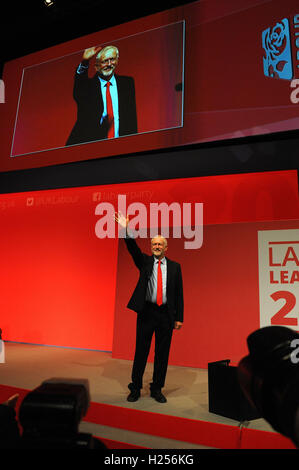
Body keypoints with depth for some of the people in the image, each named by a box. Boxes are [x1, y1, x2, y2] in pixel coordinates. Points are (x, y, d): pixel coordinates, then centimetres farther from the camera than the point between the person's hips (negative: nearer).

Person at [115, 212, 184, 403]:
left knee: (162, 353, 9)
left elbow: (179, 293, 6)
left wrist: (179, 317, 1)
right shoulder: (145, 262, 6)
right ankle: (135, 388, 22)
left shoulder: (174, 266, 7)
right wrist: (127, 230, -29)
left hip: (166, 314, 1)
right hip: (146, 312, -1)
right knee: (141, 352, 7)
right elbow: (133, 249, -13)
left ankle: (157, 389, 25)